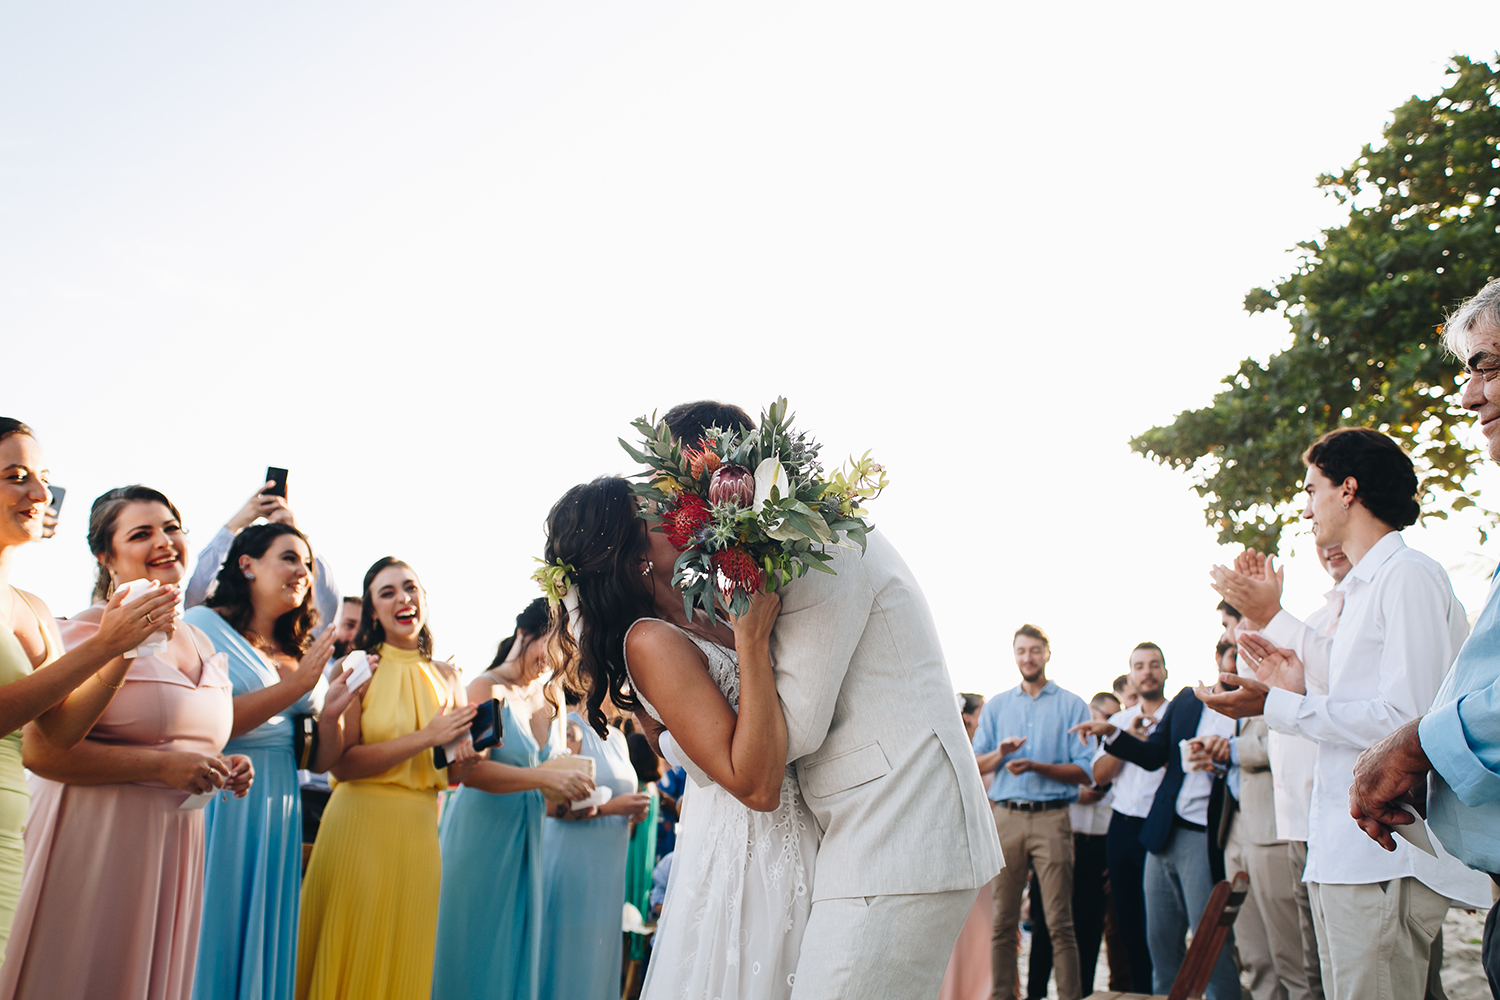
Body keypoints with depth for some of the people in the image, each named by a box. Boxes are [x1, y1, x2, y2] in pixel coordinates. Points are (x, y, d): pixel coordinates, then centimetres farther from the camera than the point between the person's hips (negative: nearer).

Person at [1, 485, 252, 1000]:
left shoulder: (201, 644, 13)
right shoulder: (89, 633, -11)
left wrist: (223, 768, 6)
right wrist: (161, 765, -22)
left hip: (177, 844, 7)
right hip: (95, 839, -7)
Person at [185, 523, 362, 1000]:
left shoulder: (302, 653, 13)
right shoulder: (204, 624, -4)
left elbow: (319, 761, 13)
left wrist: (331, 713, -7)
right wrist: (295, 687, -16)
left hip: (277, 814, 6)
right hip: (217, 804, -6)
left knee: (261, 945, 10)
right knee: (211, 940, 0)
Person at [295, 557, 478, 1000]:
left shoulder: (446, 676, 9)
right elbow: (341, 763, -13)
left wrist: (465, 756, -6)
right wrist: (425, 738, -17)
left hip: (421, 830, 4)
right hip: (360, 825, -4)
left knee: (407, 961, 9)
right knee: (353, 958, 3)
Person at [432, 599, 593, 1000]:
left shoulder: (553, 701, 10)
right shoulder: (488, 688, -10)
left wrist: (571, 795, -1)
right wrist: (545, 778, -29)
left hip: (527, 842, 6)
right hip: (480, 835, -6)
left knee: (516, 948, 11)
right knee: (474, 955, 2)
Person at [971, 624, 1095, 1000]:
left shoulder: (1071, 705, 8)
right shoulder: (996, 706, 17)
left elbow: (1084, 771, 0)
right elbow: (975, 764, 13)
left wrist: (1036, 766, -13)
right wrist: (1000, 753, -7)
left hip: (1052, 817, -2)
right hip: (1005, 816, 3)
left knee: (1059, 922, -5)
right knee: (1003, 919, 3)